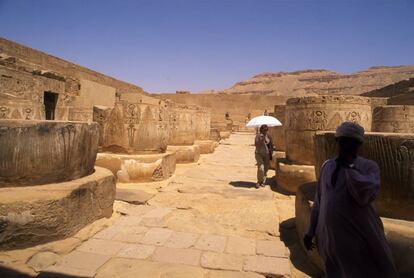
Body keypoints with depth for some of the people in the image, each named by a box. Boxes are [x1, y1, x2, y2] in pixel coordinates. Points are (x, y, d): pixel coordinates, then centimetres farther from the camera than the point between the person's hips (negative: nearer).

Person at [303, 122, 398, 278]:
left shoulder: (368, 167, -6)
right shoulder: (327, 166, 6)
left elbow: (365, 195, -26)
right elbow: (319, 201, 10)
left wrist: (348, 166, -18)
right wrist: (311, 231, 11)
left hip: (358, 239, -4)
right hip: (329, 239, 4)